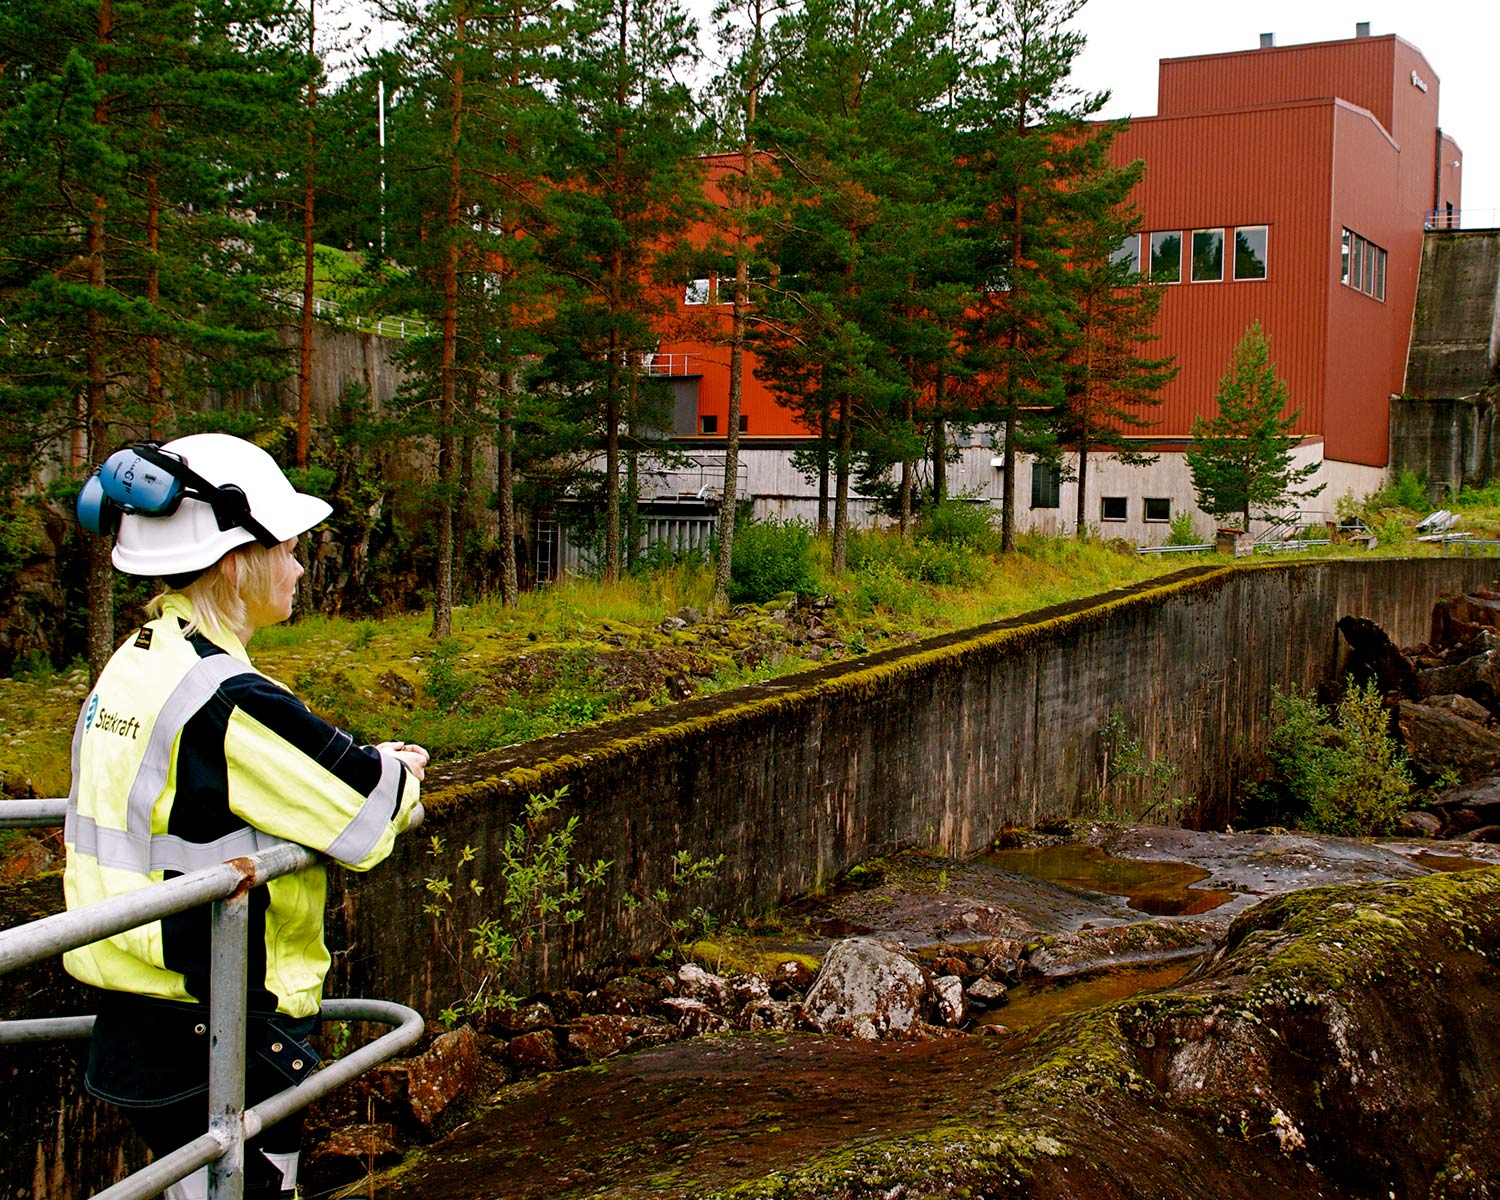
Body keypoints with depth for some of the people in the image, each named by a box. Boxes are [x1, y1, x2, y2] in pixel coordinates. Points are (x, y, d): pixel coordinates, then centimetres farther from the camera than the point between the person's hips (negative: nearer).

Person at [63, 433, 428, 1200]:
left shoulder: (130, 669, 6)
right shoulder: (223, 699, -22)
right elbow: (370, 821, -17)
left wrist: (367, 764, 6)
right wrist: (395, 773, 5)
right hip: (226, 1047, -9)